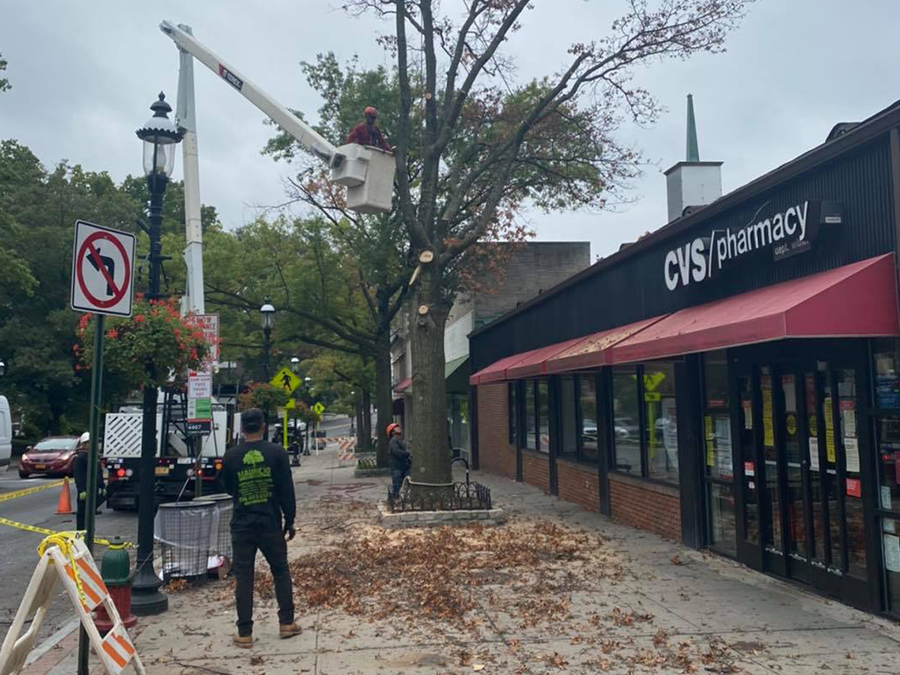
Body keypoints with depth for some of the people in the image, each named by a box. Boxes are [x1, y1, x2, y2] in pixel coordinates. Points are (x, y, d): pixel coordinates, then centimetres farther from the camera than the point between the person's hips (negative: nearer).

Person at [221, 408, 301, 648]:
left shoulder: (231, 456, -3)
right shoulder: (276, 453, -6)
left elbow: (228, 488, 11)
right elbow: (287, 491, -6)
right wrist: (289, 521, 3)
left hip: (242, 525, 0)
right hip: (271, 523, 0)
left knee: (243, 577, 6)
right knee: (280, 571, 15)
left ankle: (244, 633, 7)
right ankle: (287, 623, 19)